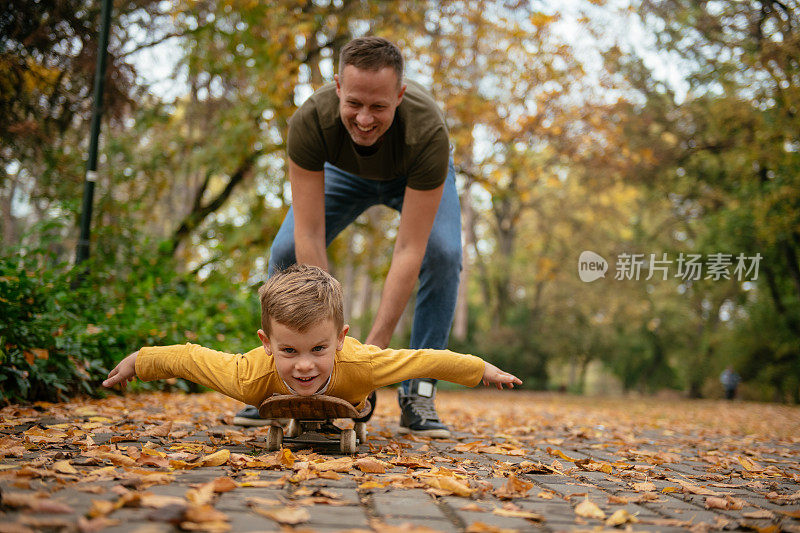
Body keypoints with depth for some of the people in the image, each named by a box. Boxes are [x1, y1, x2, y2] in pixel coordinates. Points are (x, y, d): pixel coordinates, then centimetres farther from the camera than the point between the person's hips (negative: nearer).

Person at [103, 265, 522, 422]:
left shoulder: (360, 363, -50)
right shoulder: (251, 375, -49)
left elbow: (427, 360, -36)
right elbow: (189, 357, -33)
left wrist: (482, 369, -22)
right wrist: (139, 360, -17)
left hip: (346, 400, 0)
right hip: (281, 409, 1)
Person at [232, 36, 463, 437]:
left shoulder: (428, 132, -44)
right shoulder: (309, 122, -40)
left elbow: (409, 250, -42)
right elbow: (309, 235, -38)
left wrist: (375, 344, -44)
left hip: (415, 176, -1)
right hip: (344, 172, 2)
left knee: (443, 255, -28)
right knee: (285, 252, -17)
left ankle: (417, 394, -14)